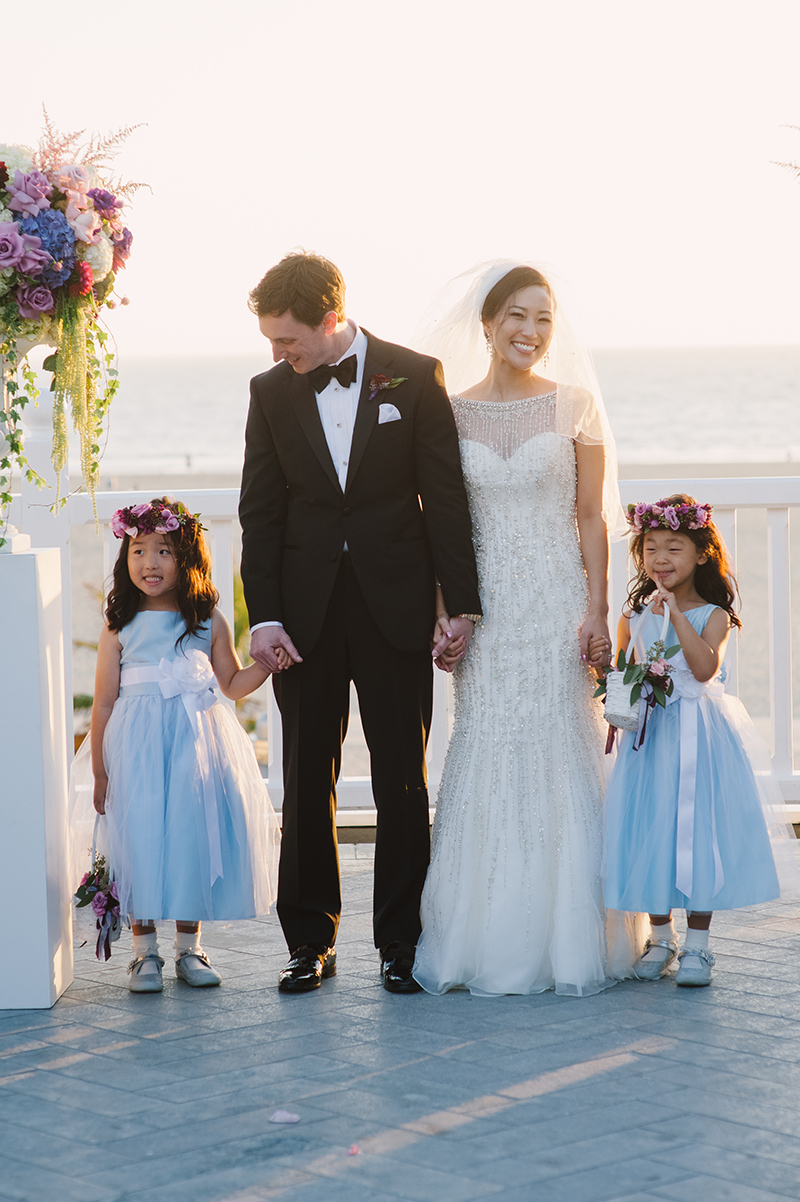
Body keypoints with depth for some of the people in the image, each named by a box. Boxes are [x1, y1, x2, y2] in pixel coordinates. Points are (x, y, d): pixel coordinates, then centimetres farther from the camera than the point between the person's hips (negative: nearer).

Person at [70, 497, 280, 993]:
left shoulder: (209, 622, 6)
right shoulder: (120, 627, 2)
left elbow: (233, 684, 14)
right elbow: (105, 701, 3)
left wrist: (267, 662, -5)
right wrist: (100, 773, 0)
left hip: (196, 743, 1)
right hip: (136, 745, -1)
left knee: (193, 836, 0)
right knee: (140, 837, -5)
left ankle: (190, 947, 14)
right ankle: (145, 951, 8)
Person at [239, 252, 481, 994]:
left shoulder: (414, 377, -2)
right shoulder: (271, 392, 5)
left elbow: (446, 496, -2)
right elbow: (260, 514, 5)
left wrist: (462, 603, -5)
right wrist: (263, 617, -4)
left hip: (395, 607, -2)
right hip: (306, 612, 2)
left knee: (402, 779, 3)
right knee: (306, 779, 6)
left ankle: (400, 941, 12)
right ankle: (310, 940, 14)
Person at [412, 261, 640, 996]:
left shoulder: (575, 405, 2)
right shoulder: (450, 415, 6)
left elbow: (592, 519, 1)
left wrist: (597, 612, -6)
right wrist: (444, 617, -1)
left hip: (557, 603, -1)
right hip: (484, 606, 1)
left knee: (560, 760, -1)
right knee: (487, 762, 1)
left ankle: (567, 941, 7)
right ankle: (489, 943, 7)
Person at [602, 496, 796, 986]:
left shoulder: (713, 615, -4)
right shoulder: (635, 616, 6)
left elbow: (705, 669, -20)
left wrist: (677, 615, -23)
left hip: (700, 738, -3)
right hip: (648, 737, 3)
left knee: (698, 831, -3)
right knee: (650, 833, 4)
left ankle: (698, 944, 7)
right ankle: (661, 937, 19)